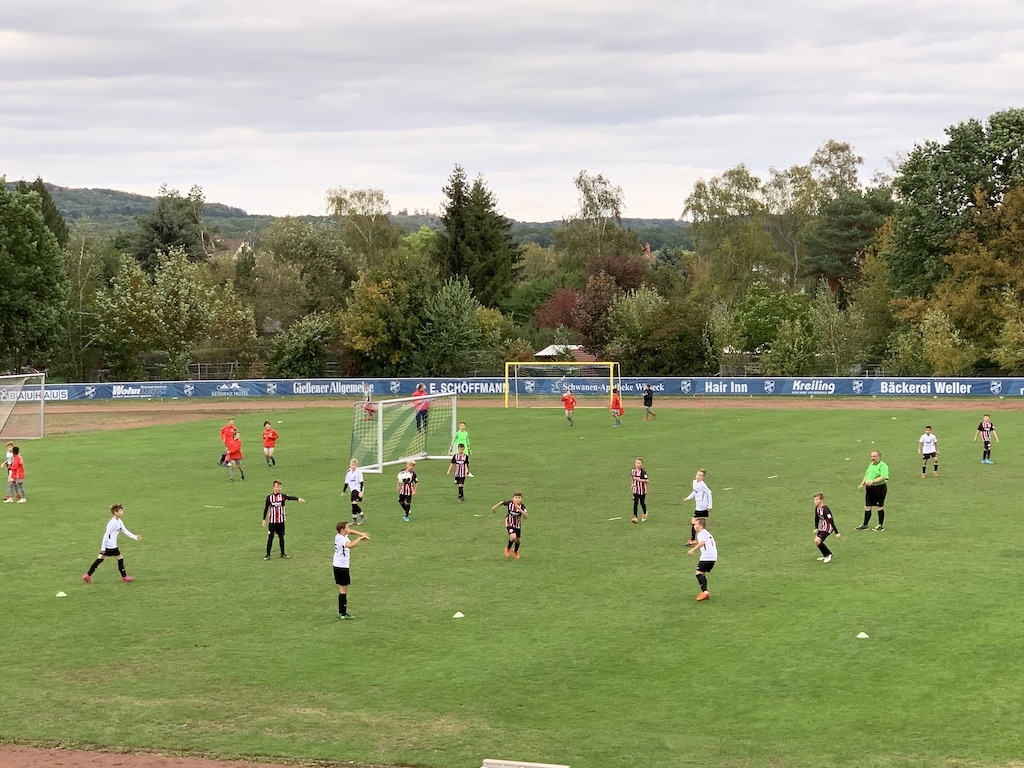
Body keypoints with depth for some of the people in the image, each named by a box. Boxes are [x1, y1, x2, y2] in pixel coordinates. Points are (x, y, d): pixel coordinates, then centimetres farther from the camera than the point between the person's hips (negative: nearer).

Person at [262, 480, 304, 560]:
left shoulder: (283, 496, -3)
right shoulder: (269, 497, -2)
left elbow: (290, 497, -23)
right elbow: (266, 509, 5)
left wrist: (298, 499, -43)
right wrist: (264, 520, 3)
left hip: (281, 521, 1)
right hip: (272, 521, -1)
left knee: (281, 537, 9)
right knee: (270, 537, -2)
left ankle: (282, 553, 18)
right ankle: (268, 555, 3)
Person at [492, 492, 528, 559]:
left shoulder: (522, 506, -24)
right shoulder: (510, 503, -23)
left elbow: (526, 516, -35)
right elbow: (502, 503, -3)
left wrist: (520, 510, -49)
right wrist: (494, 507, 9)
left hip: (517, 525, 2)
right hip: (509, 524, -2)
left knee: (518, 540, 13)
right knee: (513, 537, -24)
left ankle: (515, 552, 47)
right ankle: (508, 548, 9)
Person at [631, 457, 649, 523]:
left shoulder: (643, 471, -17)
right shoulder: (633, 470, 2)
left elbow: (646, 480, -19)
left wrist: (638, 479, -26)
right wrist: (633, 484, 7)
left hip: (642, 490, -4)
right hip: (635, 490, 4)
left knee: (642, 503, 9)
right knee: (635, 503, -4)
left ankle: (645, 514, 36)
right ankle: (635, 517, -8)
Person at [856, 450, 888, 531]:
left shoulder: (883, 466, -12)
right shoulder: (871, 464, 15)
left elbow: (883, 477, -24)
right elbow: (866, 475, 25)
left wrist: (873, 481, -31)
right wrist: (862, 484, 12)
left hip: (879, 488, -8)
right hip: (869, 489, 8)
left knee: (879, 507, 2)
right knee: (867, 507, 10)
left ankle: (881, 525, 14)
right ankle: (864, 525, 19)